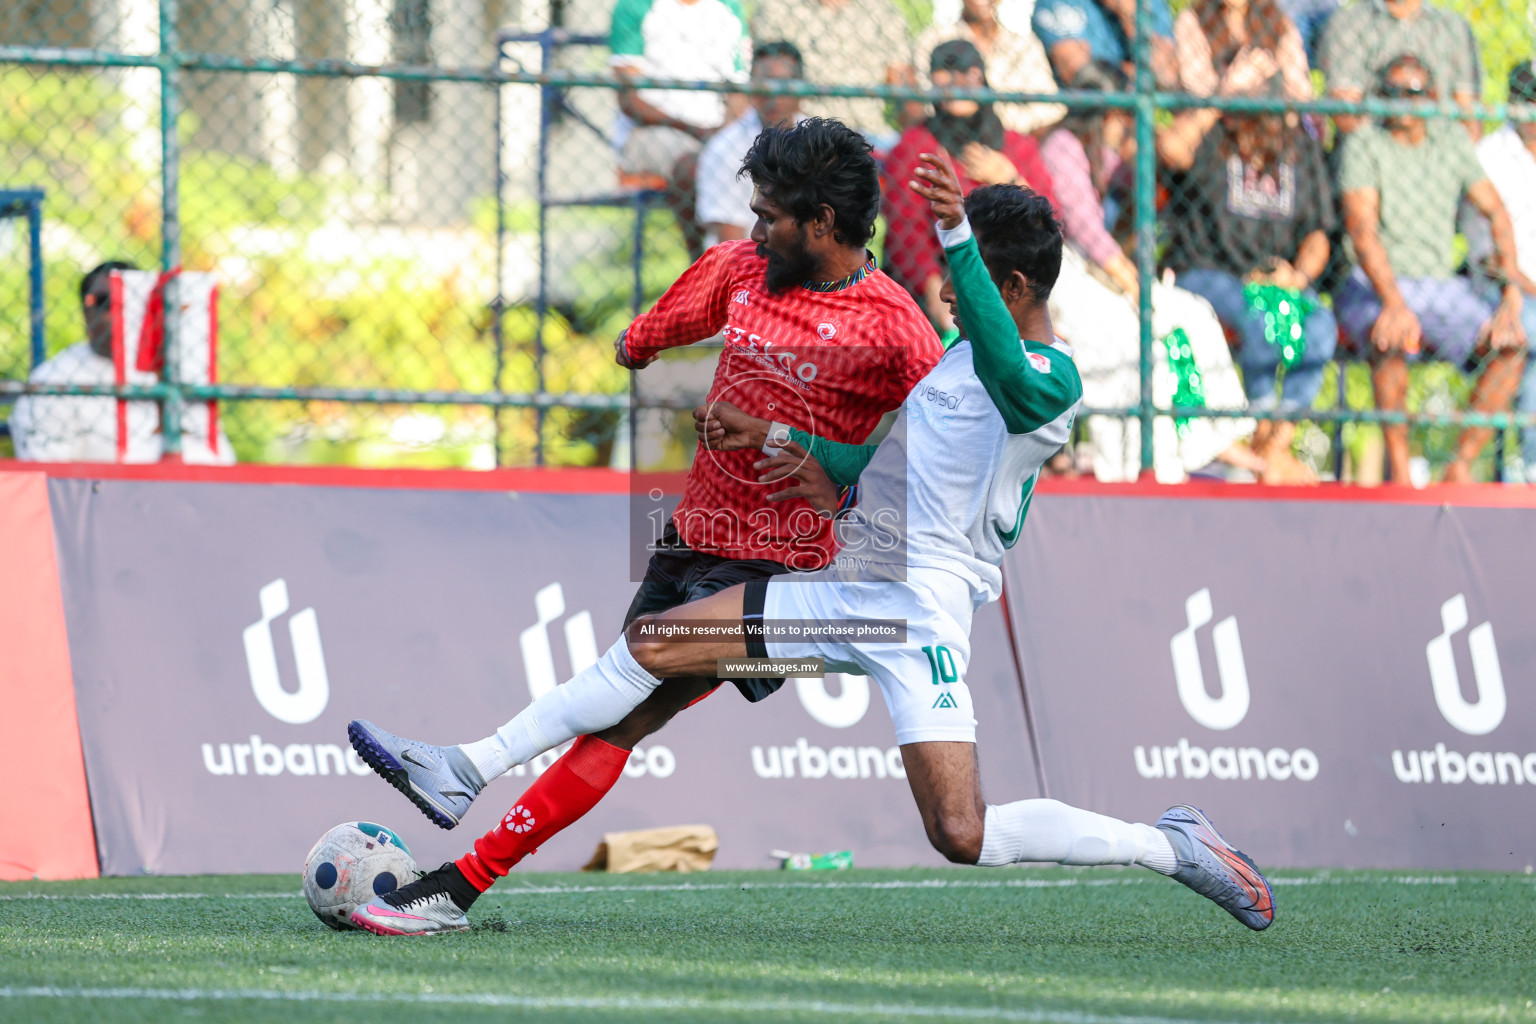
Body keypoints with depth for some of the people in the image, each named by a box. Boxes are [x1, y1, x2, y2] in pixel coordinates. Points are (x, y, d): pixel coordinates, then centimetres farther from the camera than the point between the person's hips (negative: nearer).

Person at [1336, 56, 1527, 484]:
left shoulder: (1452, 141, 9)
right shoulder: (1365, 144, -4)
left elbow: (1495, 213, 7)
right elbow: (1361, 230, -16)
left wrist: (1511, 290, -8)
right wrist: (1394, 304, -31)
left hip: (1442, 285, 4)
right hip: (1373, 288, -4)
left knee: (1511, 343, -21)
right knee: (1391, 341, -38)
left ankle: (1461, 465, -19)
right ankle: (1398, 469, -31)